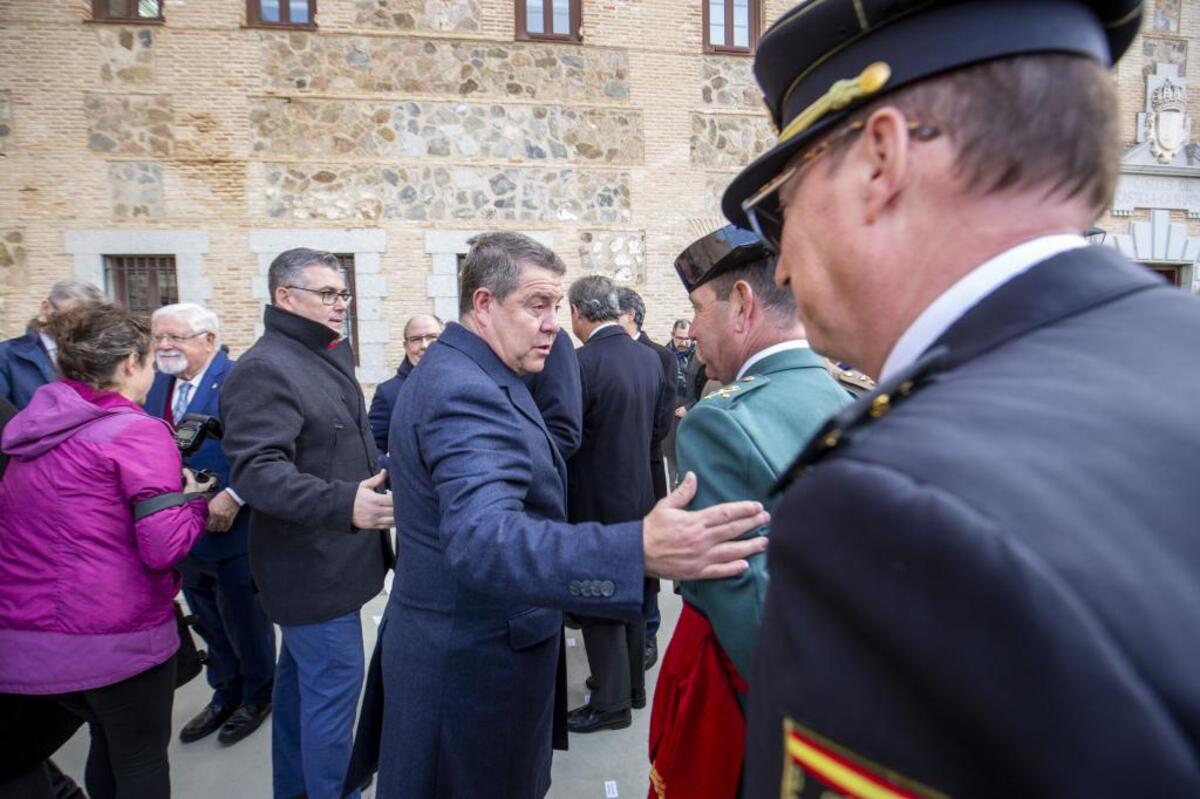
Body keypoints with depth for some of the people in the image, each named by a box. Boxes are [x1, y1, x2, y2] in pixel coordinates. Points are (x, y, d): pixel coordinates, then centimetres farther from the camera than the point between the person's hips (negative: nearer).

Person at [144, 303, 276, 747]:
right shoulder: (158, 385, 7)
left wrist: (233, 496, -28)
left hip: (232, 529, -7)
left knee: (245, 621, 11)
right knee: (209, 623, 21)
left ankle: (257, 695, 32)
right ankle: (224, 694, 40)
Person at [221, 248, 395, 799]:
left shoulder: (326, 357, 11)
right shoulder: (265, 368, -19)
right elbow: (256, 468, -30)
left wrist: (382, 477, 26)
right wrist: (343, 504, -41)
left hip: (320, 557, 10)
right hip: (314, 561, -10)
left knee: (302, 675, 21)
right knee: (333, 682, -1)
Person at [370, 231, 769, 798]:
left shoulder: (456, 373, 8)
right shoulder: (465, 390, -25)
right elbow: (482, 540, -41)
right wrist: (640, 551, -52)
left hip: (462, 643, 10)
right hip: (472, 661, -10)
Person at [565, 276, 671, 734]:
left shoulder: (582, 363, -21)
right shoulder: (649, 358, 1)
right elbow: (661, 425, 9)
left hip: (595, 499, -7)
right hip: (638, 494, 7)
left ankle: (611, 702, 18)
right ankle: (631, 683, 36)